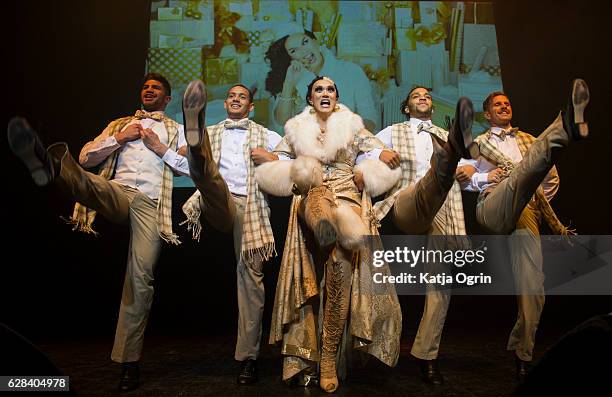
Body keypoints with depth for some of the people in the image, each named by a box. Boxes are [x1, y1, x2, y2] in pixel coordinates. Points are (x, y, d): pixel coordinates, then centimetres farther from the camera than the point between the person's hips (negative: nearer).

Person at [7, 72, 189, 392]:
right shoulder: (119, 124, 29)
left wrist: (161, 148, 0)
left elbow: (191, 167, 10)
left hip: (150, 205, -2)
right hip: (117, 194, 3)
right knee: (87, 182, -33)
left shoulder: (176, 130, 23)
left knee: (141, 277, -12)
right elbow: (86, 157, 18)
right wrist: (119, 138, 5)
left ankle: (129, 360, -6)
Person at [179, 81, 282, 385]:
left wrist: (272, 160, 0)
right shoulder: (210, 133, 27)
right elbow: (182, 166, 20)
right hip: (218, 203, 1)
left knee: (251, 275, -10)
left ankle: (248, 357, -5)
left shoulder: (266, 136, 24)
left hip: (250, 205, -1)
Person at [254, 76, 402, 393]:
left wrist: (362, 176, -1)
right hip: (310, 198, 2)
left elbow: (382, 159, 15)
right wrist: (294, 174, -1)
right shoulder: (296, 128, 19)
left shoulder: (352, 124, 17)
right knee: (317, 193, -38)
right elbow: (273, 166, 18)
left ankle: (329, 358, -17)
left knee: (341, 265, -25)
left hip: (347, 197, -2)